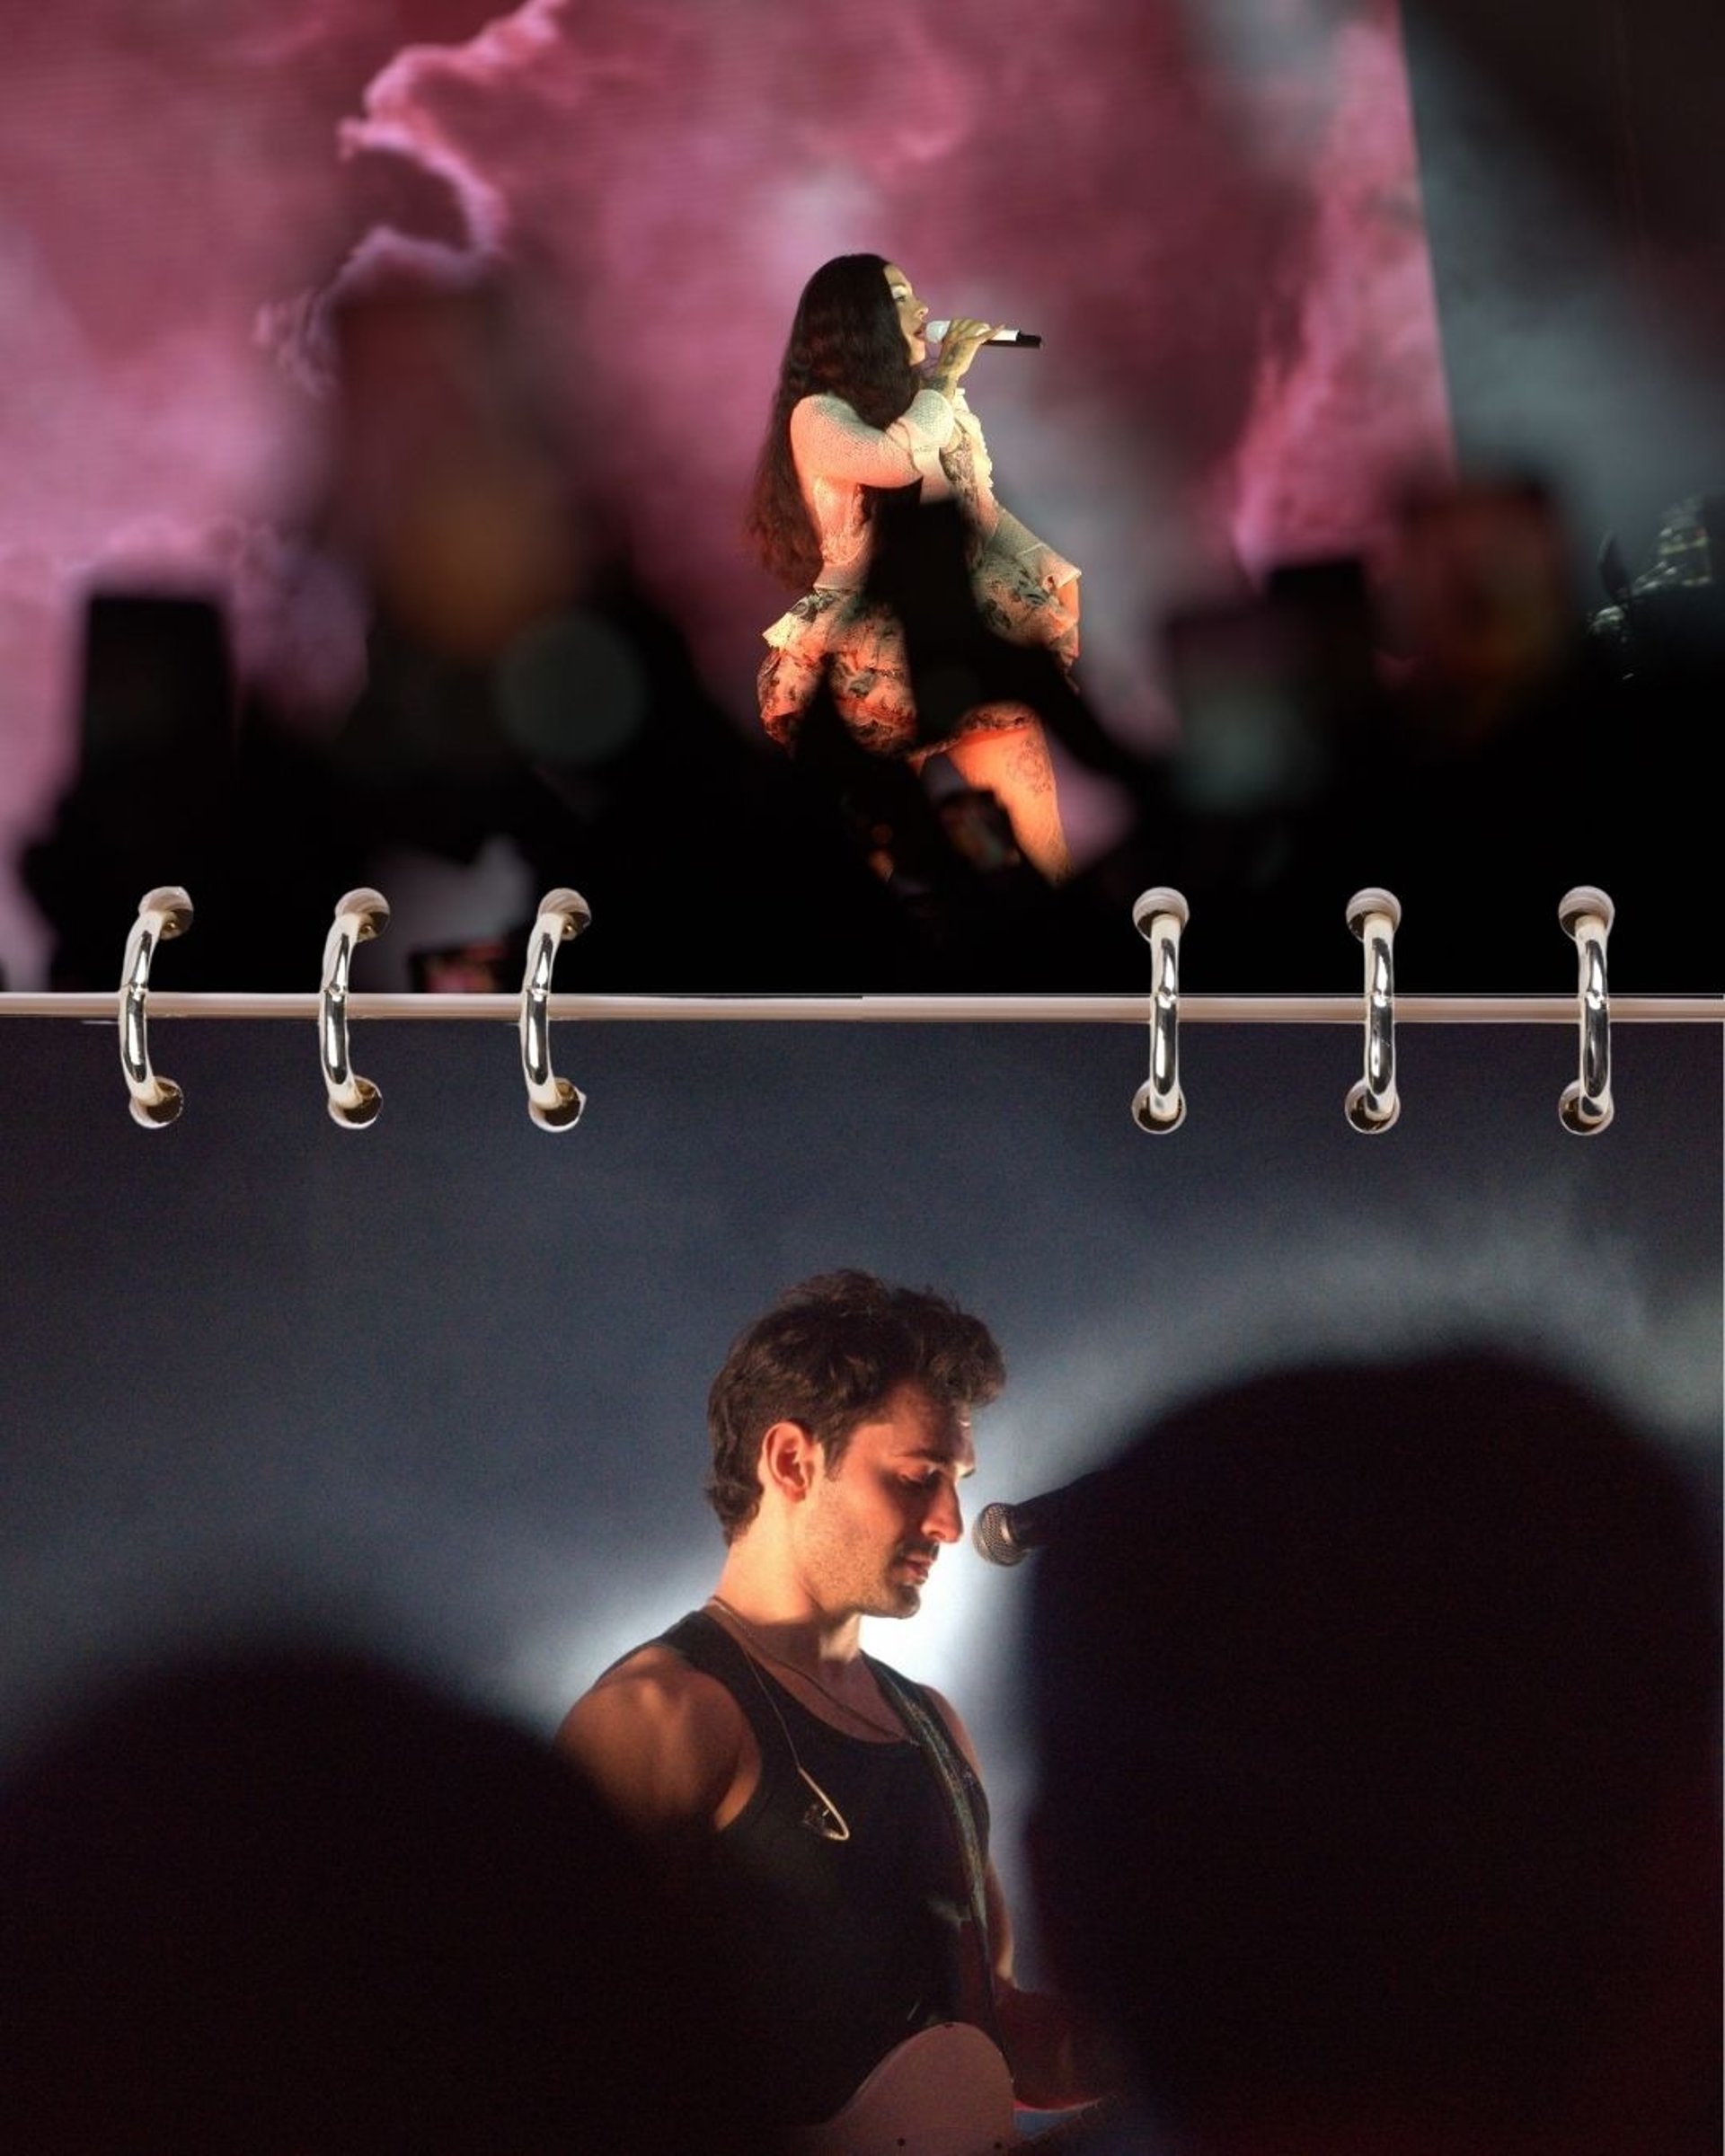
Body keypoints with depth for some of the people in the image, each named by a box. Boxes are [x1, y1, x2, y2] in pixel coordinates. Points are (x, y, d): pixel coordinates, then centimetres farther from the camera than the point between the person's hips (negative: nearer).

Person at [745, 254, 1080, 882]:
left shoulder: (935, 404, 19)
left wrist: (1060, 574, 2)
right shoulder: (818, 416, -2)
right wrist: (947, 374, -5)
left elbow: (985, 512, 16)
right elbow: (900, 459, -21)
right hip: (874, 628, -6)